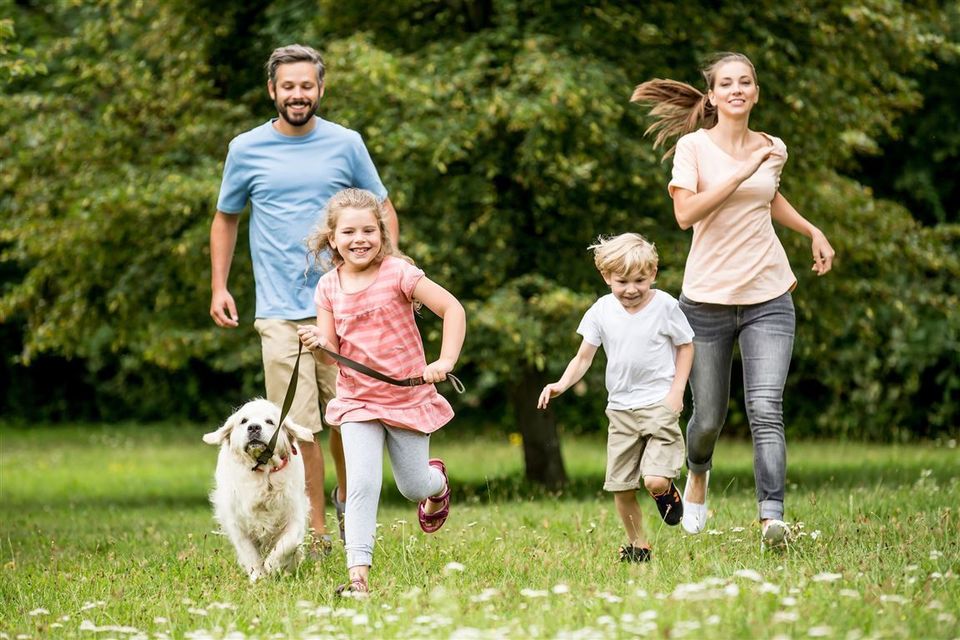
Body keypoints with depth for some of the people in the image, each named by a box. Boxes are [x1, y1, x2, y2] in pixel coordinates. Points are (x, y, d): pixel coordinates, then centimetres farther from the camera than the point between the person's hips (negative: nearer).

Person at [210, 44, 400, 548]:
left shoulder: (346, 144, 4)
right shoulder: (246, 150, 5)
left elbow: (382, 209, 14)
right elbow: (225, 219, 17)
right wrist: (219, 288, 8)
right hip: (280, 313, 0)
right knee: (298, 428, -3)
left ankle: (346, 497, 30)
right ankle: (315, 533, 3)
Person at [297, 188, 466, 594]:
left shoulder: (397, 272, -14)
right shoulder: (329, 287, -2)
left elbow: (452, 308, -15)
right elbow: (333, 354, 0)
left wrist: (446, 361, -24)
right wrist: (317, 344, -23)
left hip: (408, 397, -2)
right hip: (357, 401, 2)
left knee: (414, 488, 11)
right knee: (362, 484, -14)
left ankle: (437, 483, 48)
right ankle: (358, 573, -14)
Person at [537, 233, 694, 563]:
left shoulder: (664, 305, -7)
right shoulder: (602, 311, -1)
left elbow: (685, 347, 4)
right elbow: (584, 356, 2)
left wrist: (677, 391, -7)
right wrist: (562, 384, -16)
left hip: (659, 403, -3)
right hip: (620, 408, 3)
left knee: (655, 481, -18)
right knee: (621, 486, 4)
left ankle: (667, 490, 18)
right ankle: (637, 545, 23)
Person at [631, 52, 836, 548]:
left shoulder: (773, 150, 9)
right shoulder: (693, 146, -4)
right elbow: (686, 213, -19)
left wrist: (813, 232, 20)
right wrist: (743, 172, -22)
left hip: (768, 299, 2)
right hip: (708, 299, -2)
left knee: (766, 410, -16)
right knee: (709, 418, 8)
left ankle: (772, 518, -23)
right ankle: (698, 474, 43)